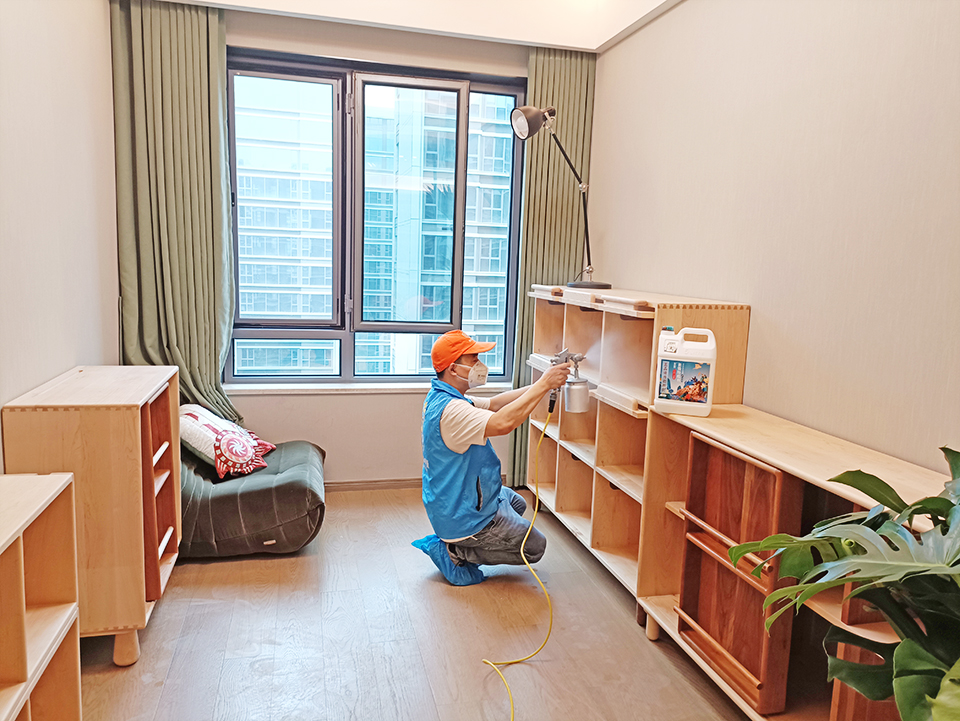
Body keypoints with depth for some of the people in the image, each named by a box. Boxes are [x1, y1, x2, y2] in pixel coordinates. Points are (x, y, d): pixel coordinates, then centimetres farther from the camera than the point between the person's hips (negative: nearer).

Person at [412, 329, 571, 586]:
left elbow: (492, 404, 5)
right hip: (463, 515, -10)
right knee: (535, 547, 8)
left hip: (450, 503, 10)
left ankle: (453, 542, 17)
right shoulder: (450, 410, -31)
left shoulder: (440, 398, 2)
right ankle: (455, 552, 2)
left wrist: (539, 385, -6)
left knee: (516, 502, 33)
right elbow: (502, 422, -44)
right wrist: (543, 385, -34)